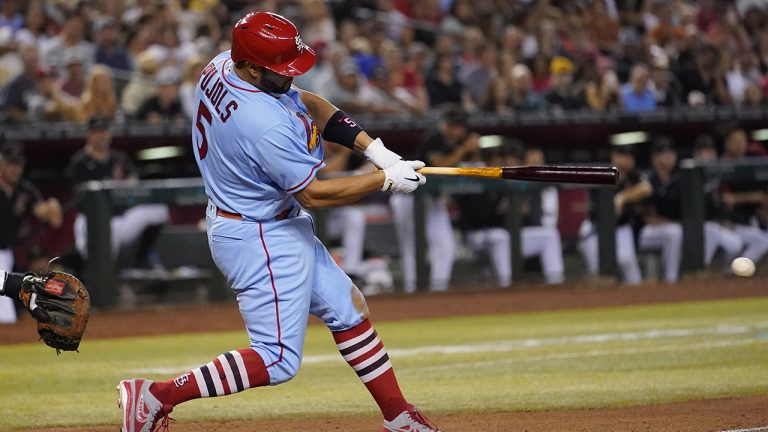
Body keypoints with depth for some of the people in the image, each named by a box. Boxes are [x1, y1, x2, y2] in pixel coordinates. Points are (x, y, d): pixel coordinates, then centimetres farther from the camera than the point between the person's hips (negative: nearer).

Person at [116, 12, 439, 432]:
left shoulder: (220, 66, -5)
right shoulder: (266, 125, -33)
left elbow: (309, 104, 6)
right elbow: (313, 193, -23)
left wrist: (373, 147, -3)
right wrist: (386, 180, -14)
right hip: (260, 240, -11)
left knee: (348, 310, 17)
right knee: (278, 359, -7)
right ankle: (156, 396, -5)